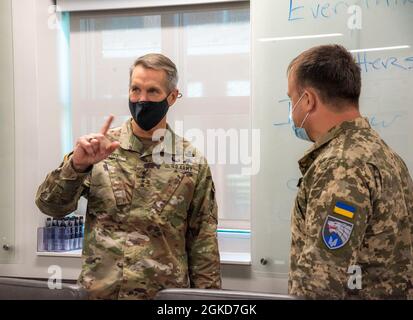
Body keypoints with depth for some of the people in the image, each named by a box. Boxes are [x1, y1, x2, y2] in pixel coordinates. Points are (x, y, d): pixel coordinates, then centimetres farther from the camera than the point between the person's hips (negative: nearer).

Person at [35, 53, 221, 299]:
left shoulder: (193, 163, -3)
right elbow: (51, 206, -8)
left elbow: (202, 243, 0)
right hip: (98, 290, 1)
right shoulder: (101, 149, -2)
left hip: (165, 293, 0)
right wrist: (77, 164, -24)